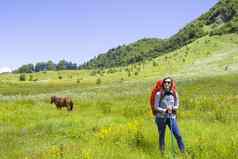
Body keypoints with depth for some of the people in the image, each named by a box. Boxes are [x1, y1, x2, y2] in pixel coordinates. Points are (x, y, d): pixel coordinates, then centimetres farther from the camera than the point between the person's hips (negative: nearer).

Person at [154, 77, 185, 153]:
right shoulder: (159, 94, -7)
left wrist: (172, 108, -16)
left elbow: (177, 106, 5)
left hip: (172, 117, 2)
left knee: (178, 135, -3)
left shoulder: (174, 94, 0)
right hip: (161, 117, -2)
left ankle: (183, 151, 8)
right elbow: (156, 107, -5)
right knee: (162, 135, 8)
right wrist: (165, 110, -17)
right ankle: (162, 152, 21)